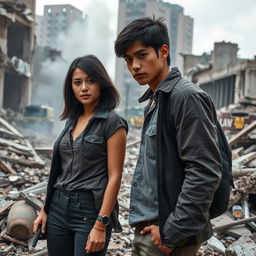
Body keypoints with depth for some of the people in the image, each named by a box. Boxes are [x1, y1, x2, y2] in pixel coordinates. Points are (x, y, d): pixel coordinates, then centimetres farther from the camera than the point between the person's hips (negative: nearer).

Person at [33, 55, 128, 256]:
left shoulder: (112, 123, -9)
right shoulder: (72, 120, 10)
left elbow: (114, 177, -13)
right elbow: (59, 171, 13)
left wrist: (101, 225, -17)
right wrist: (45, 210, 11)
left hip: (91, 209, -6)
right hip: (59, 207, 6)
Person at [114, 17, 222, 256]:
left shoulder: (188, 97, -15)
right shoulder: (154, 101, 13)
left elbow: (205, 173, -21)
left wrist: (172, 232, -19)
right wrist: (144, 223, 13)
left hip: (169, 233, -9)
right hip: (148, 228, 9)